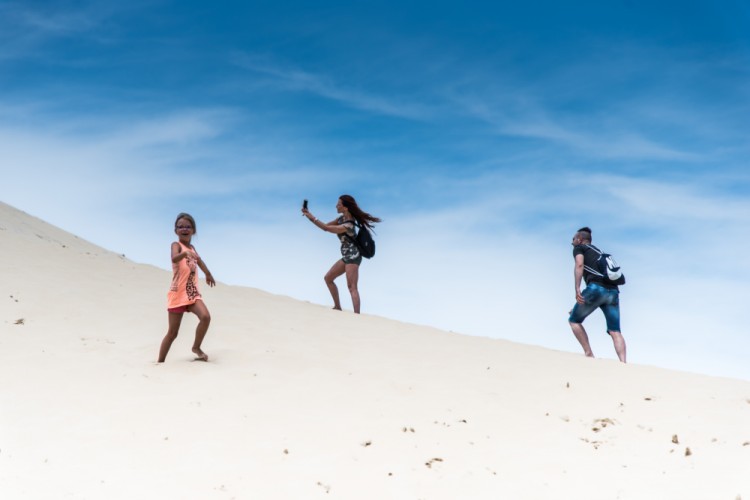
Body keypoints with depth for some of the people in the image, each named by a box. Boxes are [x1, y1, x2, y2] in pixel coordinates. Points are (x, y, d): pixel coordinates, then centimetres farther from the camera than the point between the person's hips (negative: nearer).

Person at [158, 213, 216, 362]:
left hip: (193, 293, 5)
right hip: (178, 294, -5)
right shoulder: (176, 245, -6)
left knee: (205, 317, -20)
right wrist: (185, 253, -51)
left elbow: (199, 260, 37)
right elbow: (174, 258, -30)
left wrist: (208, 274, 52)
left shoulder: (191, 248, 14)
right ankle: (160, 361, 9)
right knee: (173, 332, -3)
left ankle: (196, 347, 0)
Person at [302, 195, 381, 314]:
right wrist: (310, 216, 2)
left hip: (353, 256, -10)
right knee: (328, 278, 16)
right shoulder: (342, 218, 6)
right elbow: (326, 226, 11)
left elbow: (326, 228, -20)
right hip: (347, 256, 10)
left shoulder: (348, 225, -22)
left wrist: (312, 217, -14)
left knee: (352, 287, -18)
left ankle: (357, 314, -25)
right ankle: (338, 307, 22)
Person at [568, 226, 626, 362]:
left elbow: (579, 265, -8)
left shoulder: (579, 248, 16)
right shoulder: (599, 253, 37)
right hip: (613, 291, 6)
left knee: (574, 320, 12)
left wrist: (577, 289, -18)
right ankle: (623, 363, -18)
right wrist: (579, 306, 42)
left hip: (596, 288, -6)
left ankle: (589, 354, 1)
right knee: (615, 331, 0)